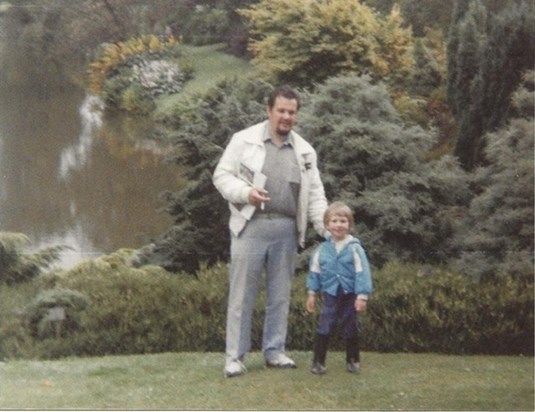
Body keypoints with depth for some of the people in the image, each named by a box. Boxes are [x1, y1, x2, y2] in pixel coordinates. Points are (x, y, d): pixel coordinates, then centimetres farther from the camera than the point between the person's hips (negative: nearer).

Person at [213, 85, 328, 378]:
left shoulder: (305, 151, 12)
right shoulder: (244, 140, 2)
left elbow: (315, 194, 12)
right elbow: (222, 175, 0)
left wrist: (326, 227, -1)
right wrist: (245, 192, -18)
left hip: (286, 229, 4)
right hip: (251, 225, -4)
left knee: (280, 294, 9)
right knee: (242, 293, -2)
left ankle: (275, 351, 20)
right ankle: (234, 356, 3)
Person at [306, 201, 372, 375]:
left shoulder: (354, 248, -10)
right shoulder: (322, 249, -1)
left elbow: (362, 273, -10)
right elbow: (314, 272, 9)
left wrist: (362, 296, -14)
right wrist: (312, 293, 10)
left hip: (349, 296, -1)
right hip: (330, 295, 1)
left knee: (350, 329, 10)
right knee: (324, 328, -4)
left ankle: (353, 360, 24)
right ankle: (318, 362, 1)